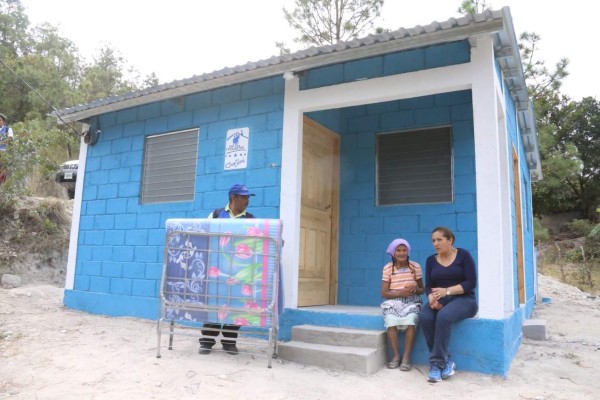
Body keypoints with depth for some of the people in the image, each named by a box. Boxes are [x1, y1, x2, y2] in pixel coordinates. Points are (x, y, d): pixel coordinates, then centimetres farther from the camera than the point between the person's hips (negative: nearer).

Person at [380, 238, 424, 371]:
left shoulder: (415, 266, 3)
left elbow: (422, 289, 9)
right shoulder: (387, 268, 0)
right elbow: (384, 293, -2)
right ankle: (396, 355, -15)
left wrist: (415, 289, -15)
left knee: (411, 320, -31)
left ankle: (406, 357, -20)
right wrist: (400, 293, -18)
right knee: (391, 320, -30)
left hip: (412, 302, 0)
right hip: (394, 302, 0)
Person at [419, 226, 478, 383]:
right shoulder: (431, 260, 11)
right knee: (424, 317, -29)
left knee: (443, 316, -35)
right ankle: (446, 361, -19)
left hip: (463, 299, -4)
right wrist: (432, 299, -18)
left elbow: (471, 282, -8)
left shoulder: (463, 255, -1)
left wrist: (447, 291, -20)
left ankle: (436, 363, -26)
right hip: (440, 301, 4)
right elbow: (428, 286, 5)